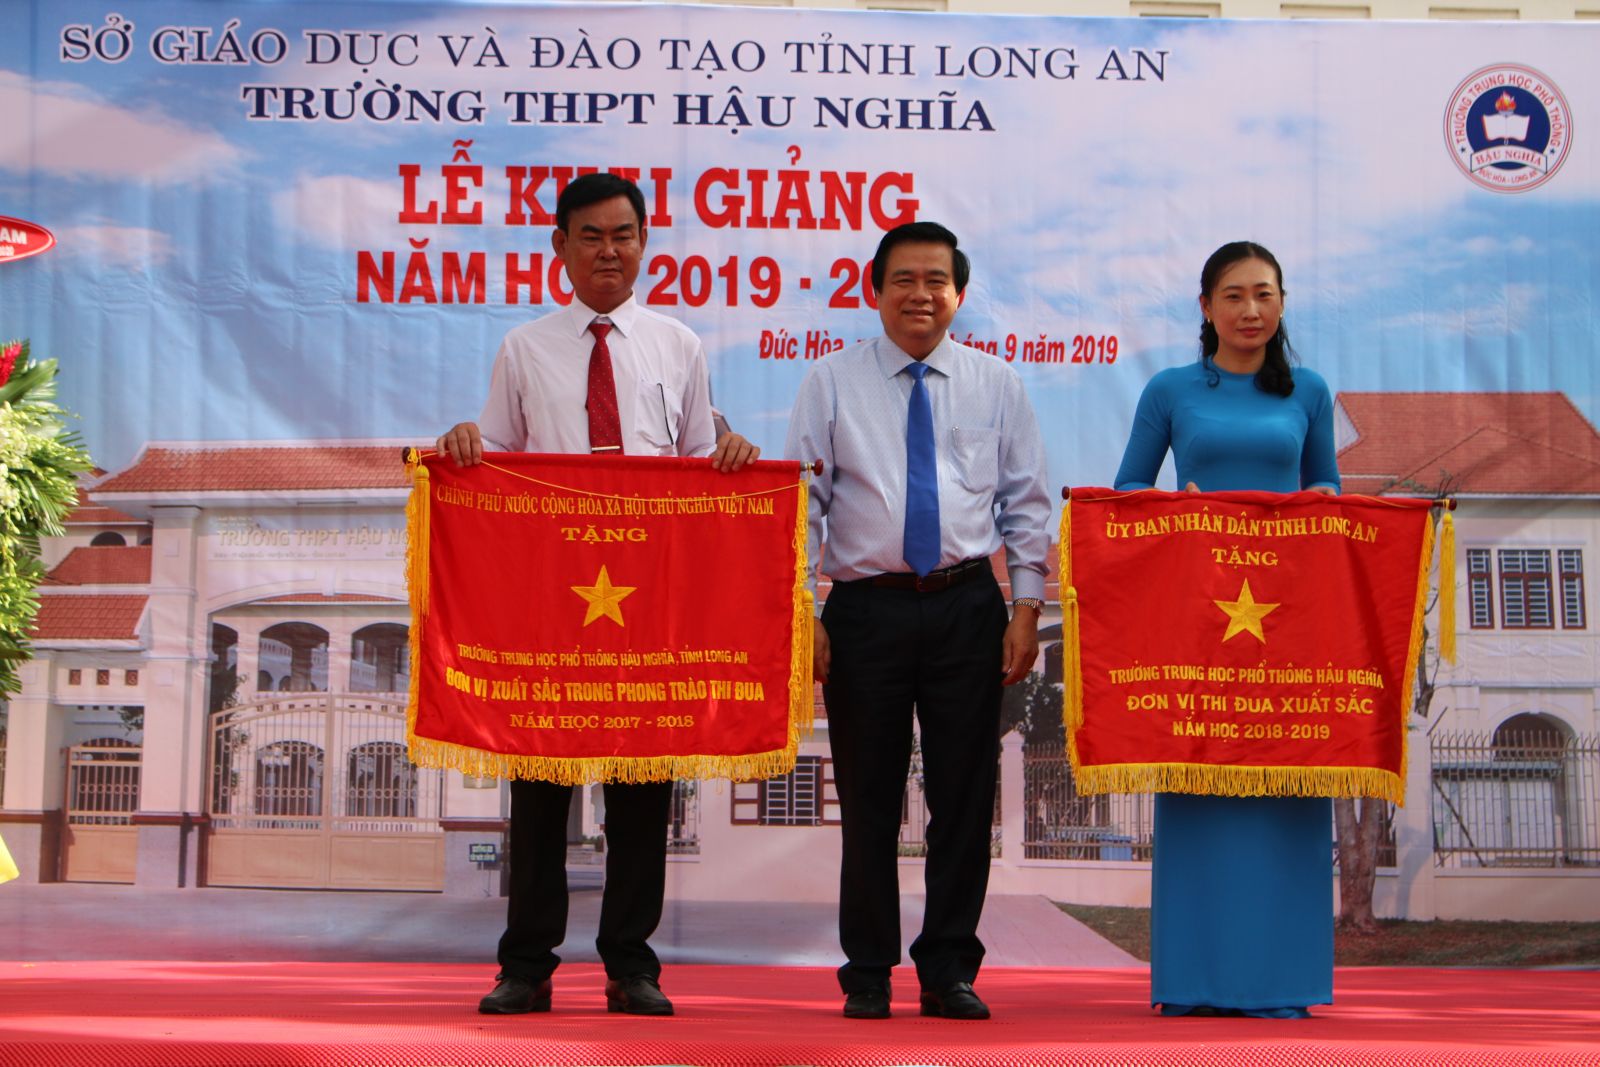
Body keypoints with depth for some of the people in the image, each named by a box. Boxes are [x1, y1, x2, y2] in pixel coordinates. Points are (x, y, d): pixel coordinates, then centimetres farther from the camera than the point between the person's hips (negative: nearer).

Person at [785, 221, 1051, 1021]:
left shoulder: (996, 385, 10)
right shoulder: (832, 383, 5)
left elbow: (1025, 504, 10)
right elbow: (800, 504, 3)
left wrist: (1026, 607, 2)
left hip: (967, 608, 1)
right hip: (866, 608, -1)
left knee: (965, 797, 4)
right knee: (869, 800, 4)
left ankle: (949, 970, 16)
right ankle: (868, 974, 16)